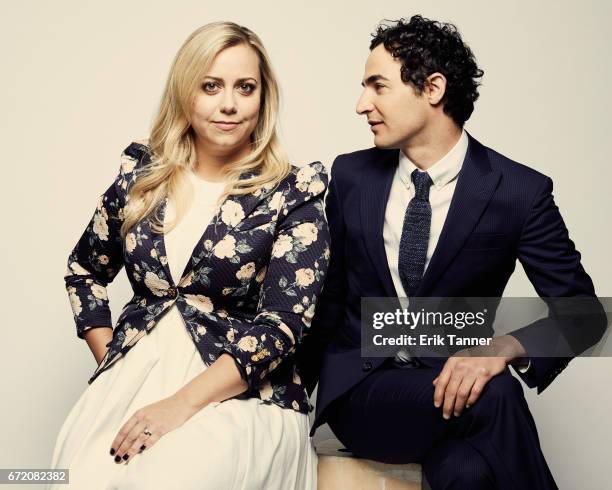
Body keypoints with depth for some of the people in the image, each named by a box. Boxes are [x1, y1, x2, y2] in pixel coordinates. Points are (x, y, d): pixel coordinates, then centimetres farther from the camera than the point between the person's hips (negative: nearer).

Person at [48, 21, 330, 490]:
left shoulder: (292, 196, -3)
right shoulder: (141, 175, 8)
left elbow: (281, 326, -11)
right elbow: (84, 271, 21)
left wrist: (182, 403, -19)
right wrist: (111, 361, 7)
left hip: (243, 393, -3)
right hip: (133, 373, 4)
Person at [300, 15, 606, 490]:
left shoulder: (520, 192, -8)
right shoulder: (350, 175, 2)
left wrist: (504, 346, -25)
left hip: (451, 383, -1)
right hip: (358, 391, 1)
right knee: (494, 396, -30)